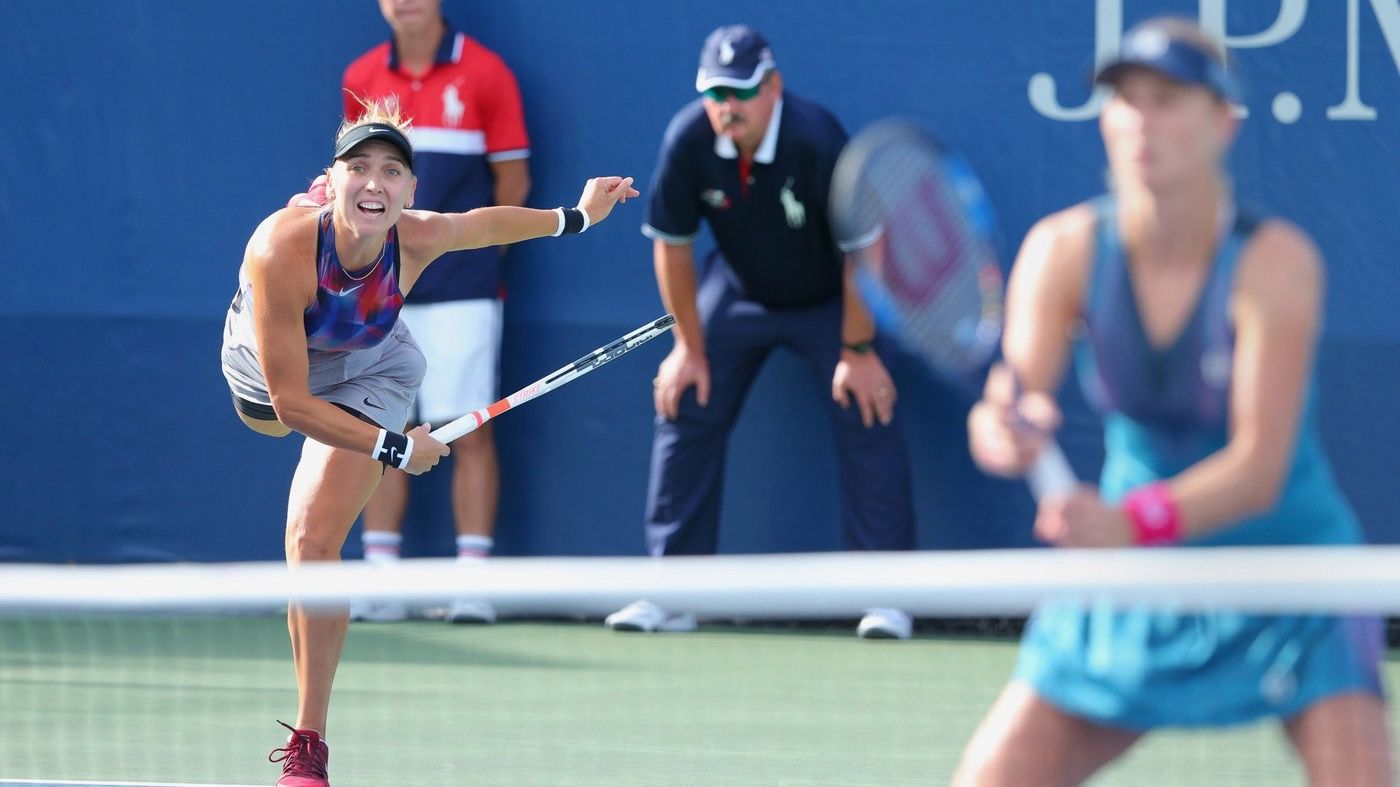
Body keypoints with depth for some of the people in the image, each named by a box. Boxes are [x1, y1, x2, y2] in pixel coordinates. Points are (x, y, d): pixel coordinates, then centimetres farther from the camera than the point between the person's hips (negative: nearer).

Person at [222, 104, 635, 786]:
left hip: (367, 377, 0)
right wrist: (396, 449, -32)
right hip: (264, 373, 0)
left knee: (313, 542, -16)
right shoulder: (283, 250, -43)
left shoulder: (418, 239, -32)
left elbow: (486, 223, -5)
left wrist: (576, 216, 8)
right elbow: (291, 403, -37)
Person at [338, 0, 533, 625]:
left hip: (461, 287, -4)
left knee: (468, 431, -5)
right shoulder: (362, 80, 8)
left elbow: (513, 180, 2)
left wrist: (471, 249, 6)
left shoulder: (484, 74, -3)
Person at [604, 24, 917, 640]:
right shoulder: (688, 140, -24)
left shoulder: (816, 140, -33)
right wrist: (689, 346, -5)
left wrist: (858, 351, -19)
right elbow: (672, 244, -10)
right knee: (684, 411, -4)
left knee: (869, 419, -14)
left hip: (831, 299, -3)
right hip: (739, 293, 3)